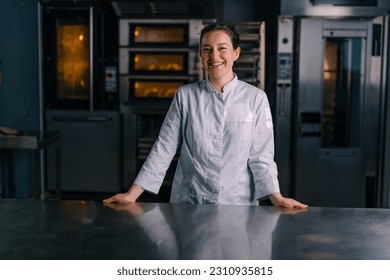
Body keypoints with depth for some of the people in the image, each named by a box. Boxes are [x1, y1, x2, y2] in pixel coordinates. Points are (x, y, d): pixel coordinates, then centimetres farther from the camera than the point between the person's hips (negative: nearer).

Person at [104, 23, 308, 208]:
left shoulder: (255, 98, -5)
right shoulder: (185, 96, -2)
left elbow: (260, 155, -4)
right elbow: (164, 149, -2)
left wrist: (277, 199, -16)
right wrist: (132, 195, -6)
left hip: (238, 203, 0)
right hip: (189, 203, 1)